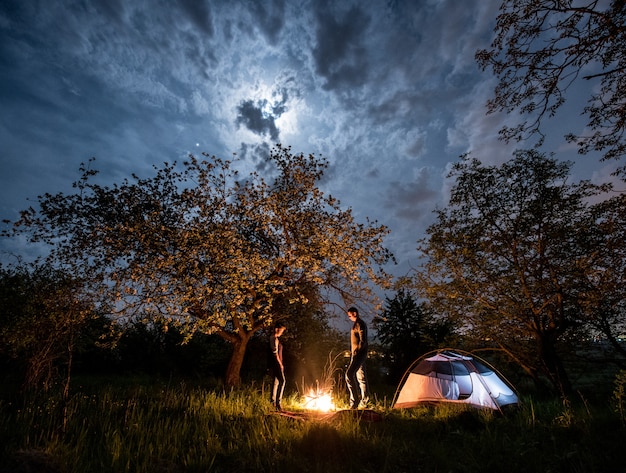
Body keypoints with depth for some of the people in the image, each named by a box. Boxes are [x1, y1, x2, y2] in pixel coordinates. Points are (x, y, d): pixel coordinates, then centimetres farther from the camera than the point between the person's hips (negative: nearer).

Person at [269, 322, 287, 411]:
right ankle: (278, 402, -16)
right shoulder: (274, 338, -14)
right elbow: (275, 352, -19)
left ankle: (273, 401, 22)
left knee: (276, 381, 15)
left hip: (275, 364, 10)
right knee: (282, 381, -14)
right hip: (276, 363, -10)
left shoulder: (275, 338, 16)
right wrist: (280, 364, -16)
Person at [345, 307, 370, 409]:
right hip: (357, 354, 10)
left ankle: (355, 401, -11)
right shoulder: (356, 324, 17)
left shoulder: (359, 324, -13)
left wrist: (356, 352, -23)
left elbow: (363, 341, -20)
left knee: (349, 374, -15)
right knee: (361, 377, 12)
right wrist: (352, 352, 22)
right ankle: (364, 402, 19)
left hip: (359, 354, -10)